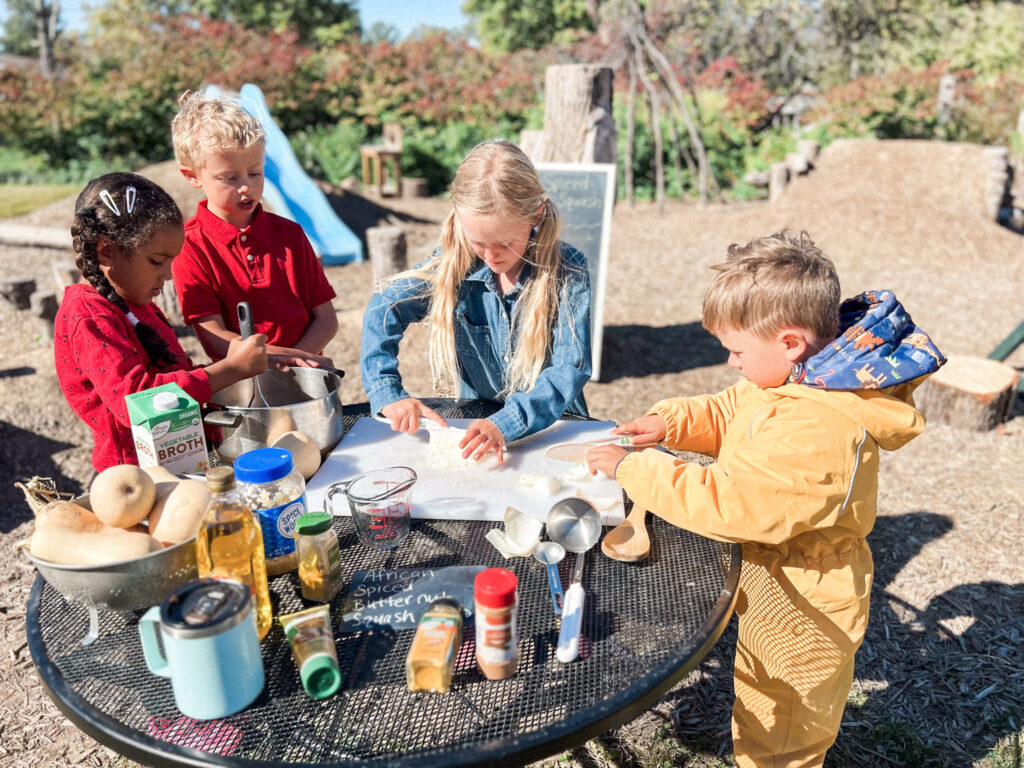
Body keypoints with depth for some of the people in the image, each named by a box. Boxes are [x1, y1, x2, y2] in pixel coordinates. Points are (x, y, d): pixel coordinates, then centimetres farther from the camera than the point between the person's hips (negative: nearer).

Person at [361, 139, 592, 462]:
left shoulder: (568, 272, -15)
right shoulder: (453, 265, -8)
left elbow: (571, 369, -20)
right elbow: (384, 308, -3)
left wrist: (505, 424, -35)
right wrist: (387, 392, -17)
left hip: (554, 428, 0)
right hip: (470, 422, 0)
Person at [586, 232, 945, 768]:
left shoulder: (813, 431, -37)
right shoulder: (801, 378, -6)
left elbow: (728, 503, -37)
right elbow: (728, 412, 9)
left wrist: (632, 470, -28)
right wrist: (671, 423, -8)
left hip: (799, 617, -9)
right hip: (771, 591, 9)